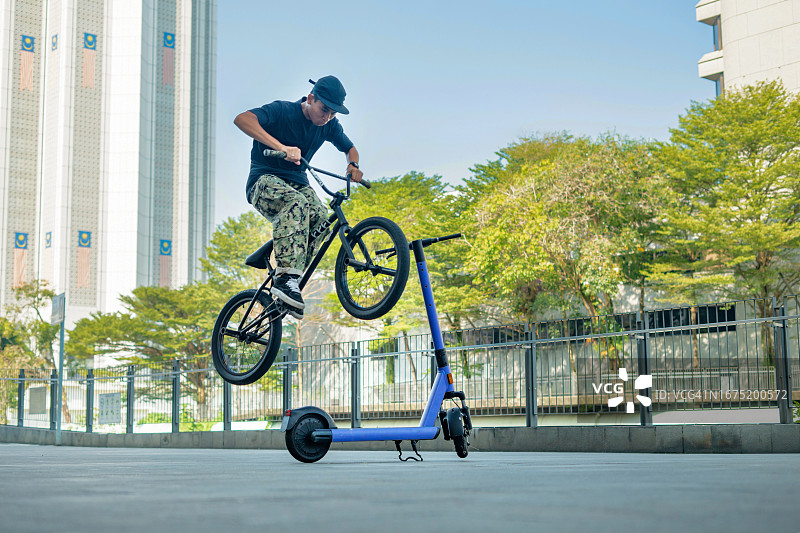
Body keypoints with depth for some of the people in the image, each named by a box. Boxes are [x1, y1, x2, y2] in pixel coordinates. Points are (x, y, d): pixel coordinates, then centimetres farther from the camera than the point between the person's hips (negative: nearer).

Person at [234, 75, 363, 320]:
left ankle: (291, 287, -21)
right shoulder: (282, 110, -14)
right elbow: (242, 119, -31)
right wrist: (281, 147, -43)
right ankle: (285, 278, -47)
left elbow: (350, 148, 21)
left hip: (297, 183, 6)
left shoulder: (329, 125, 4)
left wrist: (353, 166, -5)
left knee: (321, 218, -28)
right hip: (265, 180, -6)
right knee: (296, 203, -40)